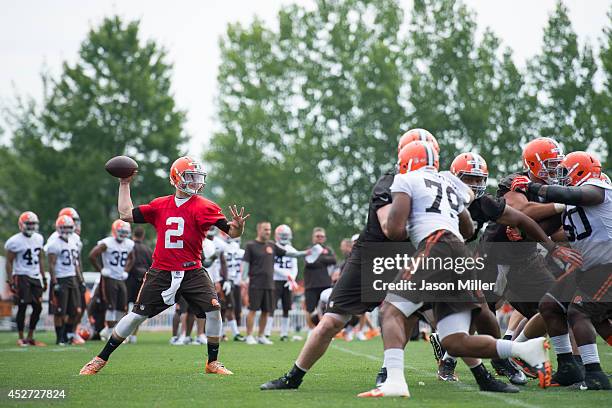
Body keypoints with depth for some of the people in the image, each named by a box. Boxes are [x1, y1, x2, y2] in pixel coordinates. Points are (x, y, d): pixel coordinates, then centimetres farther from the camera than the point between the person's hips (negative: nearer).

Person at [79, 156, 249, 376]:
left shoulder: (204, 207, -3)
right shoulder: (160, 205, 7)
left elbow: (232, 232, -9)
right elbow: (126, 214, 12)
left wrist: (237, 226, -32)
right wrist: (124, 184, 16)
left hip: (192, 272, -1)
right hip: (161, 273, 1)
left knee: (213, 310, -15)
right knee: (136, 315, 2)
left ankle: (213, 362, 4)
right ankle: (101, 359, 13)